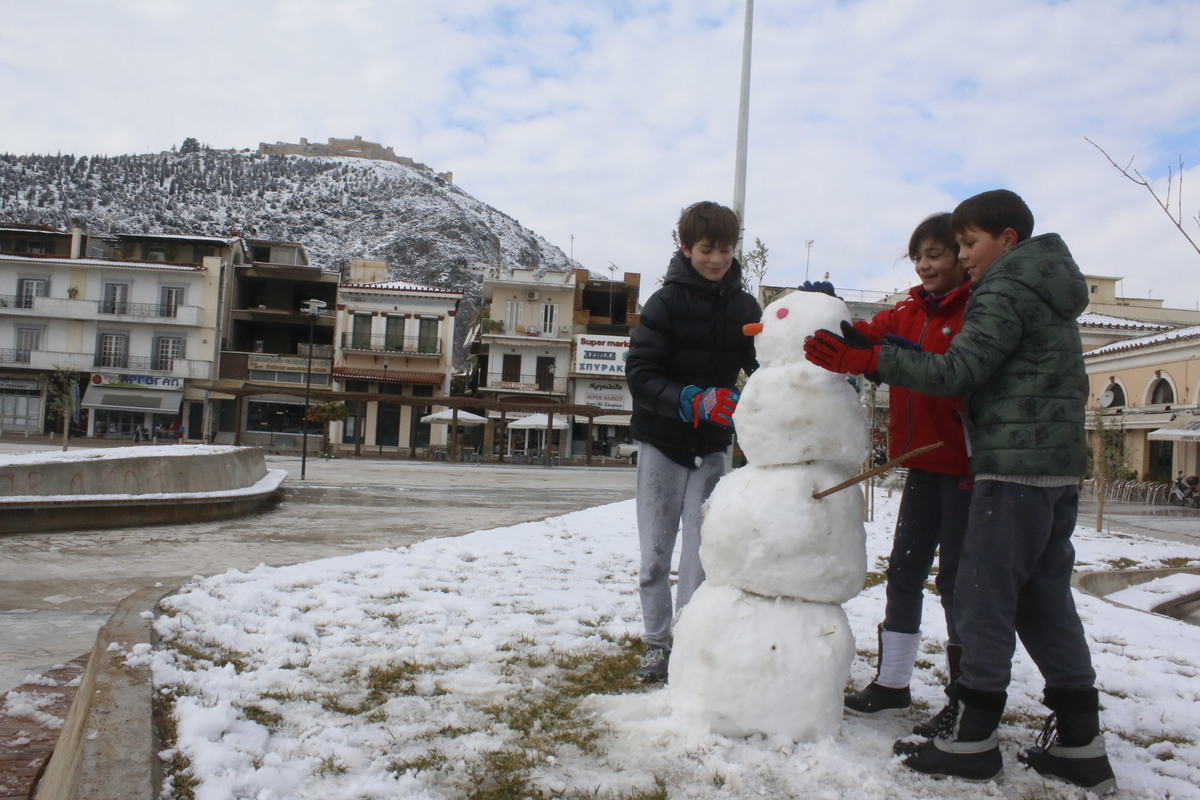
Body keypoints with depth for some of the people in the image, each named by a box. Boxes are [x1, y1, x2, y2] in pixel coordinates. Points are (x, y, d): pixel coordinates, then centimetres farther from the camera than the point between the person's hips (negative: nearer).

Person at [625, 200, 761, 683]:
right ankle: (656, 641, 20)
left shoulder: (745, 307, -1)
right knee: (656, 549, 6)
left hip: (714, 443, 2)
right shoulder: (666, 302, -11)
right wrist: (693, 401, -29)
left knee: (702, 548, 1)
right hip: (662, 441, -2)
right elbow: (640, 373, -15)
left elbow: (763, 368, -1)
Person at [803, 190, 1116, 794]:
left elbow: (957, 371, -19)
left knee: (983, 593, -5)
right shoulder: (1048, 293, 21)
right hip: (1058, 467, 10)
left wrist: (865, 359, -20)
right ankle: (1079, 743, 15)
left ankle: (972, 738, 2)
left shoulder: (1005, 293, -9)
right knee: (1043, 598, 11)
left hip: (1014, 466, -10)